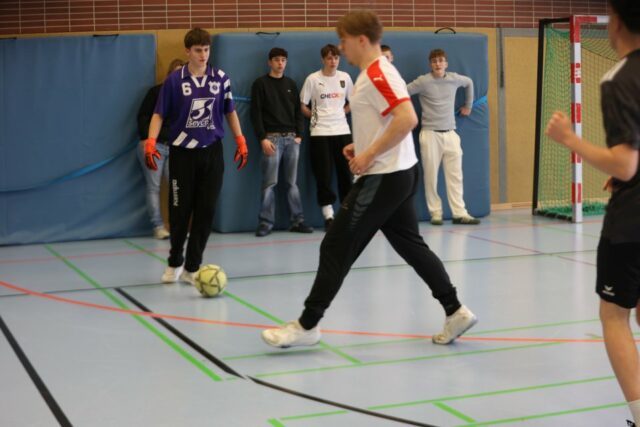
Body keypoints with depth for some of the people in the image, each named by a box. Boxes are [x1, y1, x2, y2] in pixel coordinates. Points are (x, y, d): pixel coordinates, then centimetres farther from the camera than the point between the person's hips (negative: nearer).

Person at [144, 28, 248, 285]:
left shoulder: (221, 79, 4)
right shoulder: (174, 80, -4)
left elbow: (230, 112, 14)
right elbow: (159, 114, -3)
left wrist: (241, 141, 8)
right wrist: (151, 142, -17)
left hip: (211, 152, 2)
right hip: (182, 153, -2)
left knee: (206, 211, 1)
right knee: (179, 211, 3)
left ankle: (192, 268, 11)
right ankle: (175, 262, 24)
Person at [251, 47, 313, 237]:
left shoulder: (291, 84, 14)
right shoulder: (260, 83, 1)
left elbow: (298, 111, 15)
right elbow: (256, 113, -4)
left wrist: (299, 135, 3)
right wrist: (262, 138, -11)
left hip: (291, 138, 4)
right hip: (272, 137, -4)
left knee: (292, 182, 6)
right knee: (270, 182, -4)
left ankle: (297, 220, 8)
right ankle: (266, 222, 0)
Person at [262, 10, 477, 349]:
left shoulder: (377, 75, -18)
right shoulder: (375, 74, 14)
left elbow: (407, 119, -29)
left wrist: (370, 154, -23)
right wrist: (362, 146, 13)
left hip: (382, 178, -11)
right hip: (398, 175, 11)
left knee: (336, 248, -4)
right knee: (411, 245, 15)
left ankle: (307, 326, 4)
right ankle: (455, 312, 16)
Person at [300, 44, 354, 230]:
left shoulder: (345, 77, 5)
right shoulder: (313, 79, -4)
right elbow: (302, 106, 1)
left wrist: (341, 113, 5)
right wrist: (316, 116, -1)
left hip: (342, 131, 3)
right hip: (320, 133, -3)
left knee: (346, 172, 4)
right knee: (324, 174, -3)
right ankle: (328, 215, 3)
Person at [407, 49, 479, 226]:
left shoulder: (454, 79, 6)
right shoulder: (423, 81, -6)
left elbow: (469, 83, 27)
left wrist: (468, 105, 29)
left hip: (450, 133, 4)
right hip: (430, 134, -3)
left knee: (455, 175, 1)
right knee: (431, 176, -1)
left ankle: (459, 213, 2)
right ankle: (435, 213, 7)